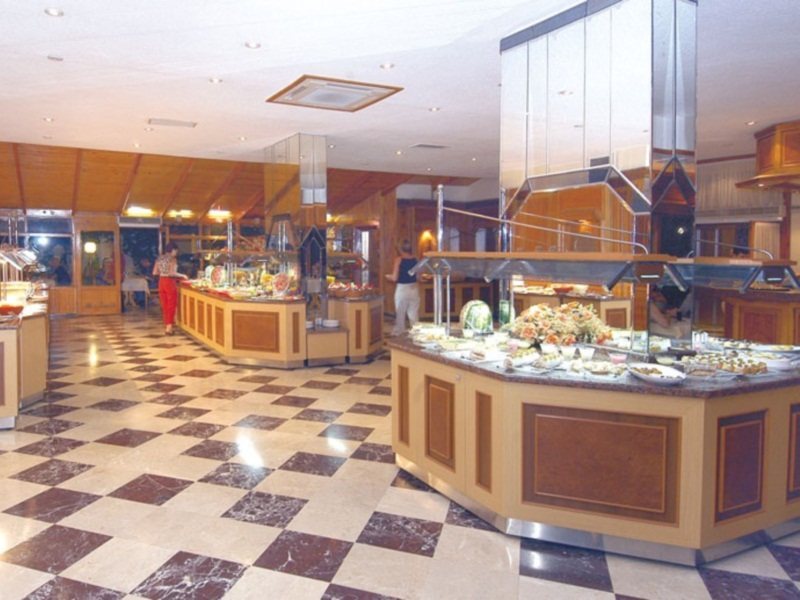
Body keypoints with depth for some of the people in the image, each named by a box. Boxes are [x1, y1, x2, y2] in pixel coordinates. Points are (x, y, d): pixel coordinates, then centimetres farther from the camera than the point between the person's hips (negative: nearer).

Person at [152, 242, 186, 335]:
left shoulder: (159, 258, 9)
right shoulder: (172, 259, -12)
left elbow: (154, 273, 8)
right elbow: (172, 273, -22)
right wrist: (182, 276, -8)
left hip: (161, 282, 7)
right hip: (170, 283, -7)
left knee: (164, 305, 13)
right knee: (171, 305, 0)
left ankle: (167, 325, 19)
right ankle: (169, 326, -2)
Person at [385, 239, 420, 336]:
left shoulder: (399, 260, -11)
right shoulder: (415, 259, -1)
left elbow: (395, 278, -11)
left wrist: (388, 276, 9)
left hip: (402, 288, -3)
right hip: (414, 288, 3)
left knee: (400, 312, 9)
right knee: (414, 312, 12)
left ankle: (398, 332, 16)